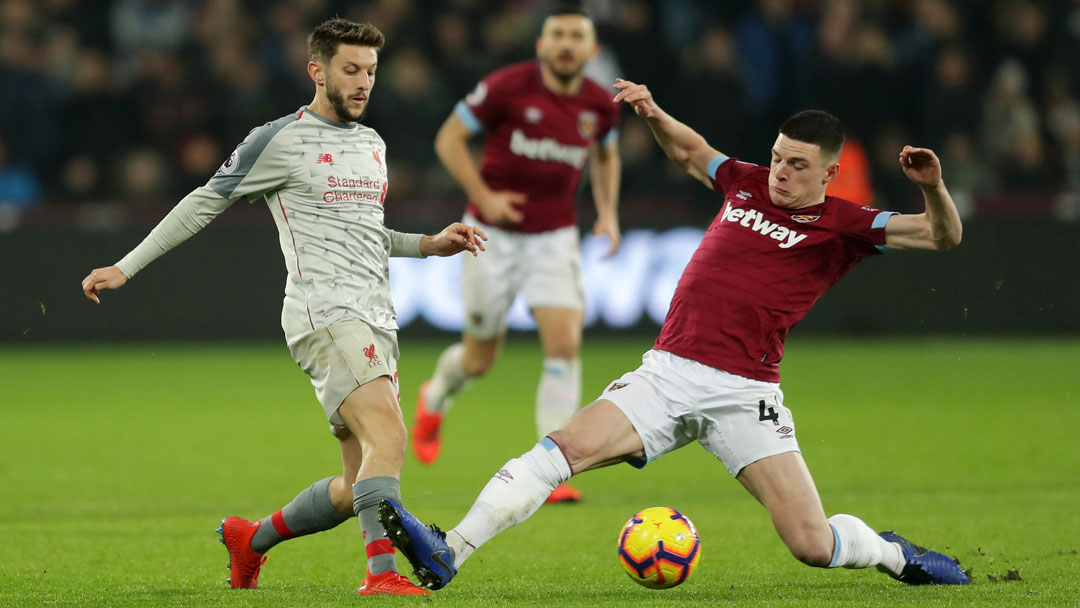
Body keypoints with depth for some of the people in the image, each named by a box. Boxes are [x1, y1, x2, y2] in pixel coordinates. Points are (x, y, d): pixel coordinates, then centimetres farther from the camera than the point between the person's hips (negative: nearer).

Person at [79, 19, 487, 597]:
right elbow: (204, 203, 4)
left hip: (376, 324, 8)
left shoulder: (372, 144, 21)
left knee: (360, 486, 7)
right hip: (324, 315, -8)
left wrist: (430, 244, 17)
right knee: (387, 436, -28)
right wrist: (125, 267, 3)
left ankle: (251, 540, 26)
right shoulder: (280, 141, -2)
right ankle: (382, 573, -35)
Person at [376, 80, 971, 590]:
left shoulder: (842, 226, 3)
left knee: (813, 545, -10)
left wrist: (932, 188, -24)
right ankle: (447, 553, -25)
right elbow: (691, 151, 37)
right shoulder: (745, 183, 16)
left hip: (744, 393, -3)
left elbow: (941, 236, -5)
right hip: (665, 373, 3)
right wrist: (654, 115, 20)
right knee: (564, 447, -20)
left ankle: (891, 553, 24)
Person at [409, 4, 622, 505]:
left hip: (555, 238, 2)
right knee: (480, 357, 7)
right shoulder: (508, 87, -15)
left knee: (565, 343, -16)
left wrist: (608, 212, 6)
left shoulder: (600, 105, -2)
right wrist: (484, 195, -17)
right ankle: (434, 399, 43)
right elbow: (449, 139, -7)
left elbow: (606, 154, 20)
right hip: (494, 236, -2)